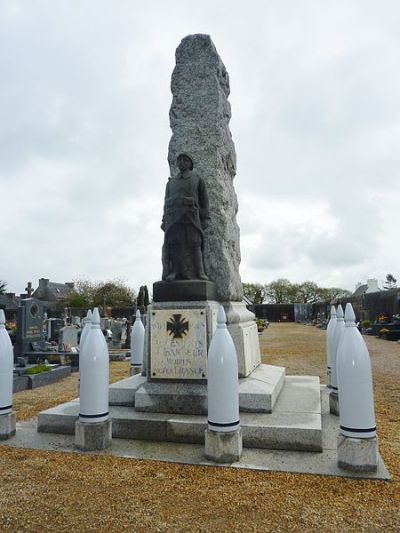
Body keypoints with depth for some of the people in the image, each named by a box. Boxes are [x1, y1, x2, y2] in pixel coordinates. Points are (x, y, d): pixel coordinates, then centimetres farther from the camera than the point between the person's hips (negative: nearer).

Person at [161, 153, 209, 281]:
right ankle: (174, 273, -19)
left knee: (193, 244, -12)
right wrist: (164, 221, 8)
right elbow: (166, 202, 20)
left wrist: (205, 219, -1)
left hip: (190, 214, -2)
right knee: (173, 244, -13)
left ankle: (198, 273, -13)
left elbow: (204, 200, 11)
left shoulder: (197, 179, 18)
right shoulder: (171, 182, 26)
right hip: (173, 216, 2)